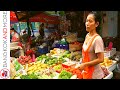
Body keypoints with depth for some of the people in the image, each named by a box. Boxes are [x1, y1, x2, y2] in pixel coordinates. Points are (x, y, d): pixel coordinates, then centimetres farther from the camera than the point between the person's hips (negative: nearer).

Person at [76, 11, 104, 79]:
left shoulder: (97, 39, -22)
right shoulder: (87, 36, 2)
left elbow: (101, 59, -22)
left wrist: (85, 64, -18)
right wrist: (83, 65, 9)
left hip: (94, 75, -7)